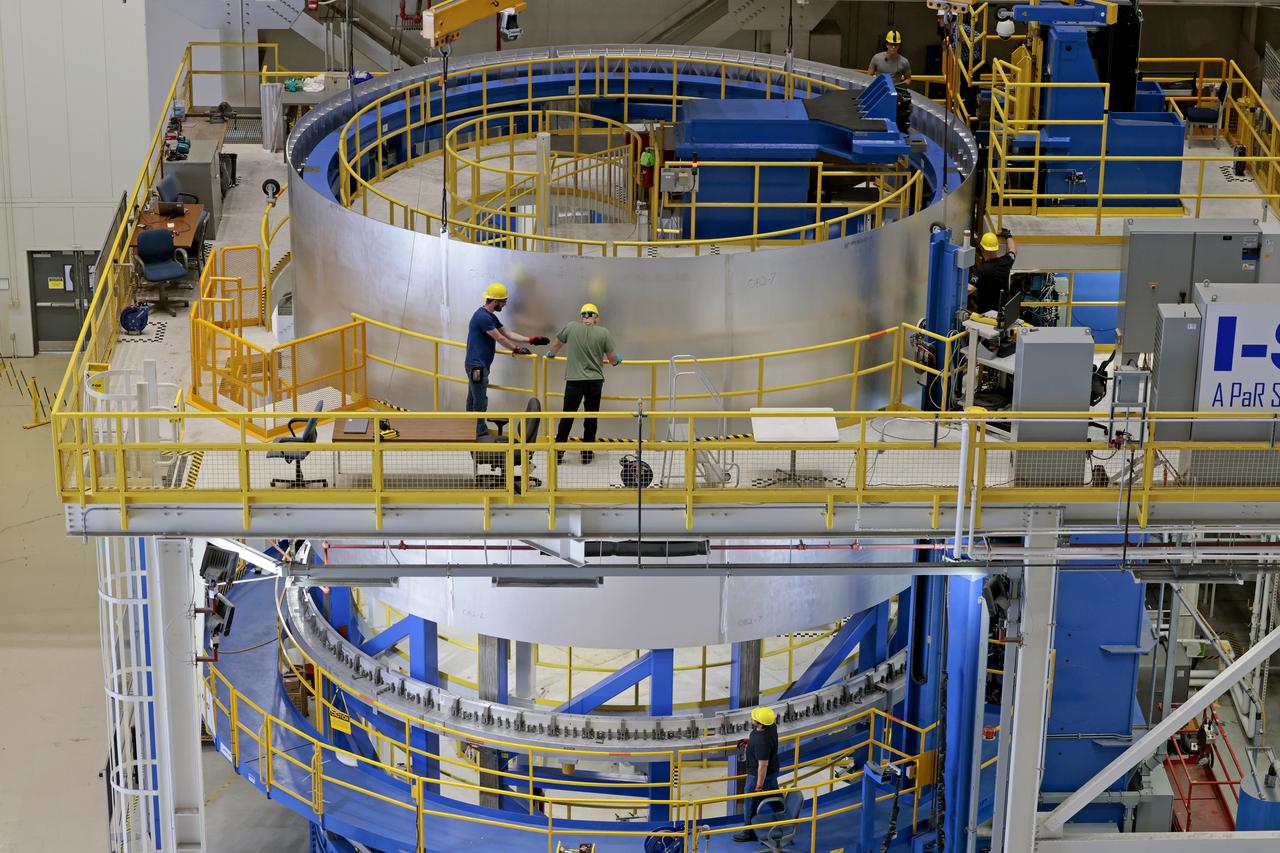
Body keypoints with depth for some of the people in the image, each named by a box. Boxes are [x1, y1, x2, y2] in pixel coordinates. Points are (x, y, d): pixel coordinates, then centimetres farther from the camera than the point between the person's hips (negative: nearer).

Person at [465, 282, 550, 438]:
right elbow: (499, 338, -14)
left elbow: (508, 333, 17)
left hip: (477, 365, 11)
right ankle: (482, 435, -2)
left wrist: (530, 340, 10)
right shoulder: (483, 317, -18)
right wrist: (517, 349, -2)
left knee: (473, 400, 14)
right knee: (480, 402, -6)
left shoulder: (491, 317, 15)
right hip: (477, 366, -11)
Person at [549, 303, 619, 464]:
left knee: (567, 417, 8)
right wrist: (616, 361, 28)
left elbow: (556, 344, 16)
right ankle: (587, 454, 17)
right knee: (591, 418, 12)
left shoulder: (570, 327, -1)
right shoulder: (603, 332, -1)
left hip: (574, 380, -1)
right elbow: (613, 359, 4)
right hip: (595, 381, 1)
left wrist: (552, 354, 38)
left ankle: (558, 452, 11)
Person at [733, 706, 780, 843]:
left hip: (759, 775, -9)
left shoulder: (762, 741, -38)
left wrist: (759, 785, -23)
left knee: (752, 803, 11)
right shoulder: (771, 726, -11)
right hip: (773, 770, 9)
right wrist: (749, 741, 8)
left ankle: (749, 832, 29)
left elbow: (763, 765, -31)